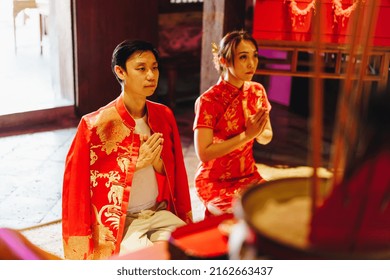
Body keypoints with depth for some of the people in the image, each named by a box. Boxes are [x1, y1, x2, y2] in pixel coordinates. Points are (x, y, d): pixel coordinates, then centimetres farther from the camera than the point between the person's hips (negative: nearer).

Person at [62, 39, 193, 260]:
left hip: (159, 213, 5)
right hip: (118, 222, -4)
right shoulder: (95, 125, -13)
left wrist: (156, 160, -14)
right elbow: (77, 185, -9)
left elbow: (175, 173, 10)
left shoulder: (164, 116, 3)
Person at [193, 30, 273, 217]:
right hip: (215, 182, -6)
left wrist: (259, 132, -14)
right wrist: (247, 135, -23)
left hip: (249, 177, 6)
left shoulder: (257, 91, 2)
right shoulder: (208, 100, -17)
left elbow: (266, 138, 10)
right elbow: (204, 153, -21)